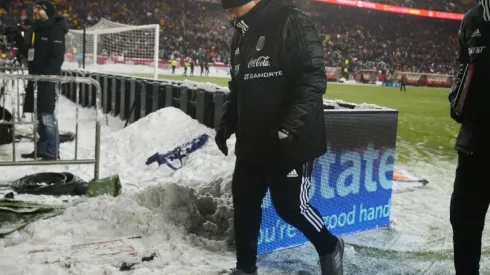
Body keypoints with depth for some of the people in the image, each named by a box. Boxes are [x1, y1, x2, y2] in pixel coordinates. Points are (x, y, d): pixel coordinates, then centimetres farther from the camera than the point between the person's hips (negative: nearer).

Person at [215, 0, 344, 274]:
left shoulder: (293, 24, -13)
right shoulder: (242, 36, 13)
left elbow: (312, 81, -20)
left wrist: (289, 129, -26)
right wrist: (226, 125, 15)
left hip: (290, 142, -8)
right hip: (251, 141, 8)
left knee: (290, 205, 1)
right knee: (245, 203, 11)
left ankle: (329, 247, 29)